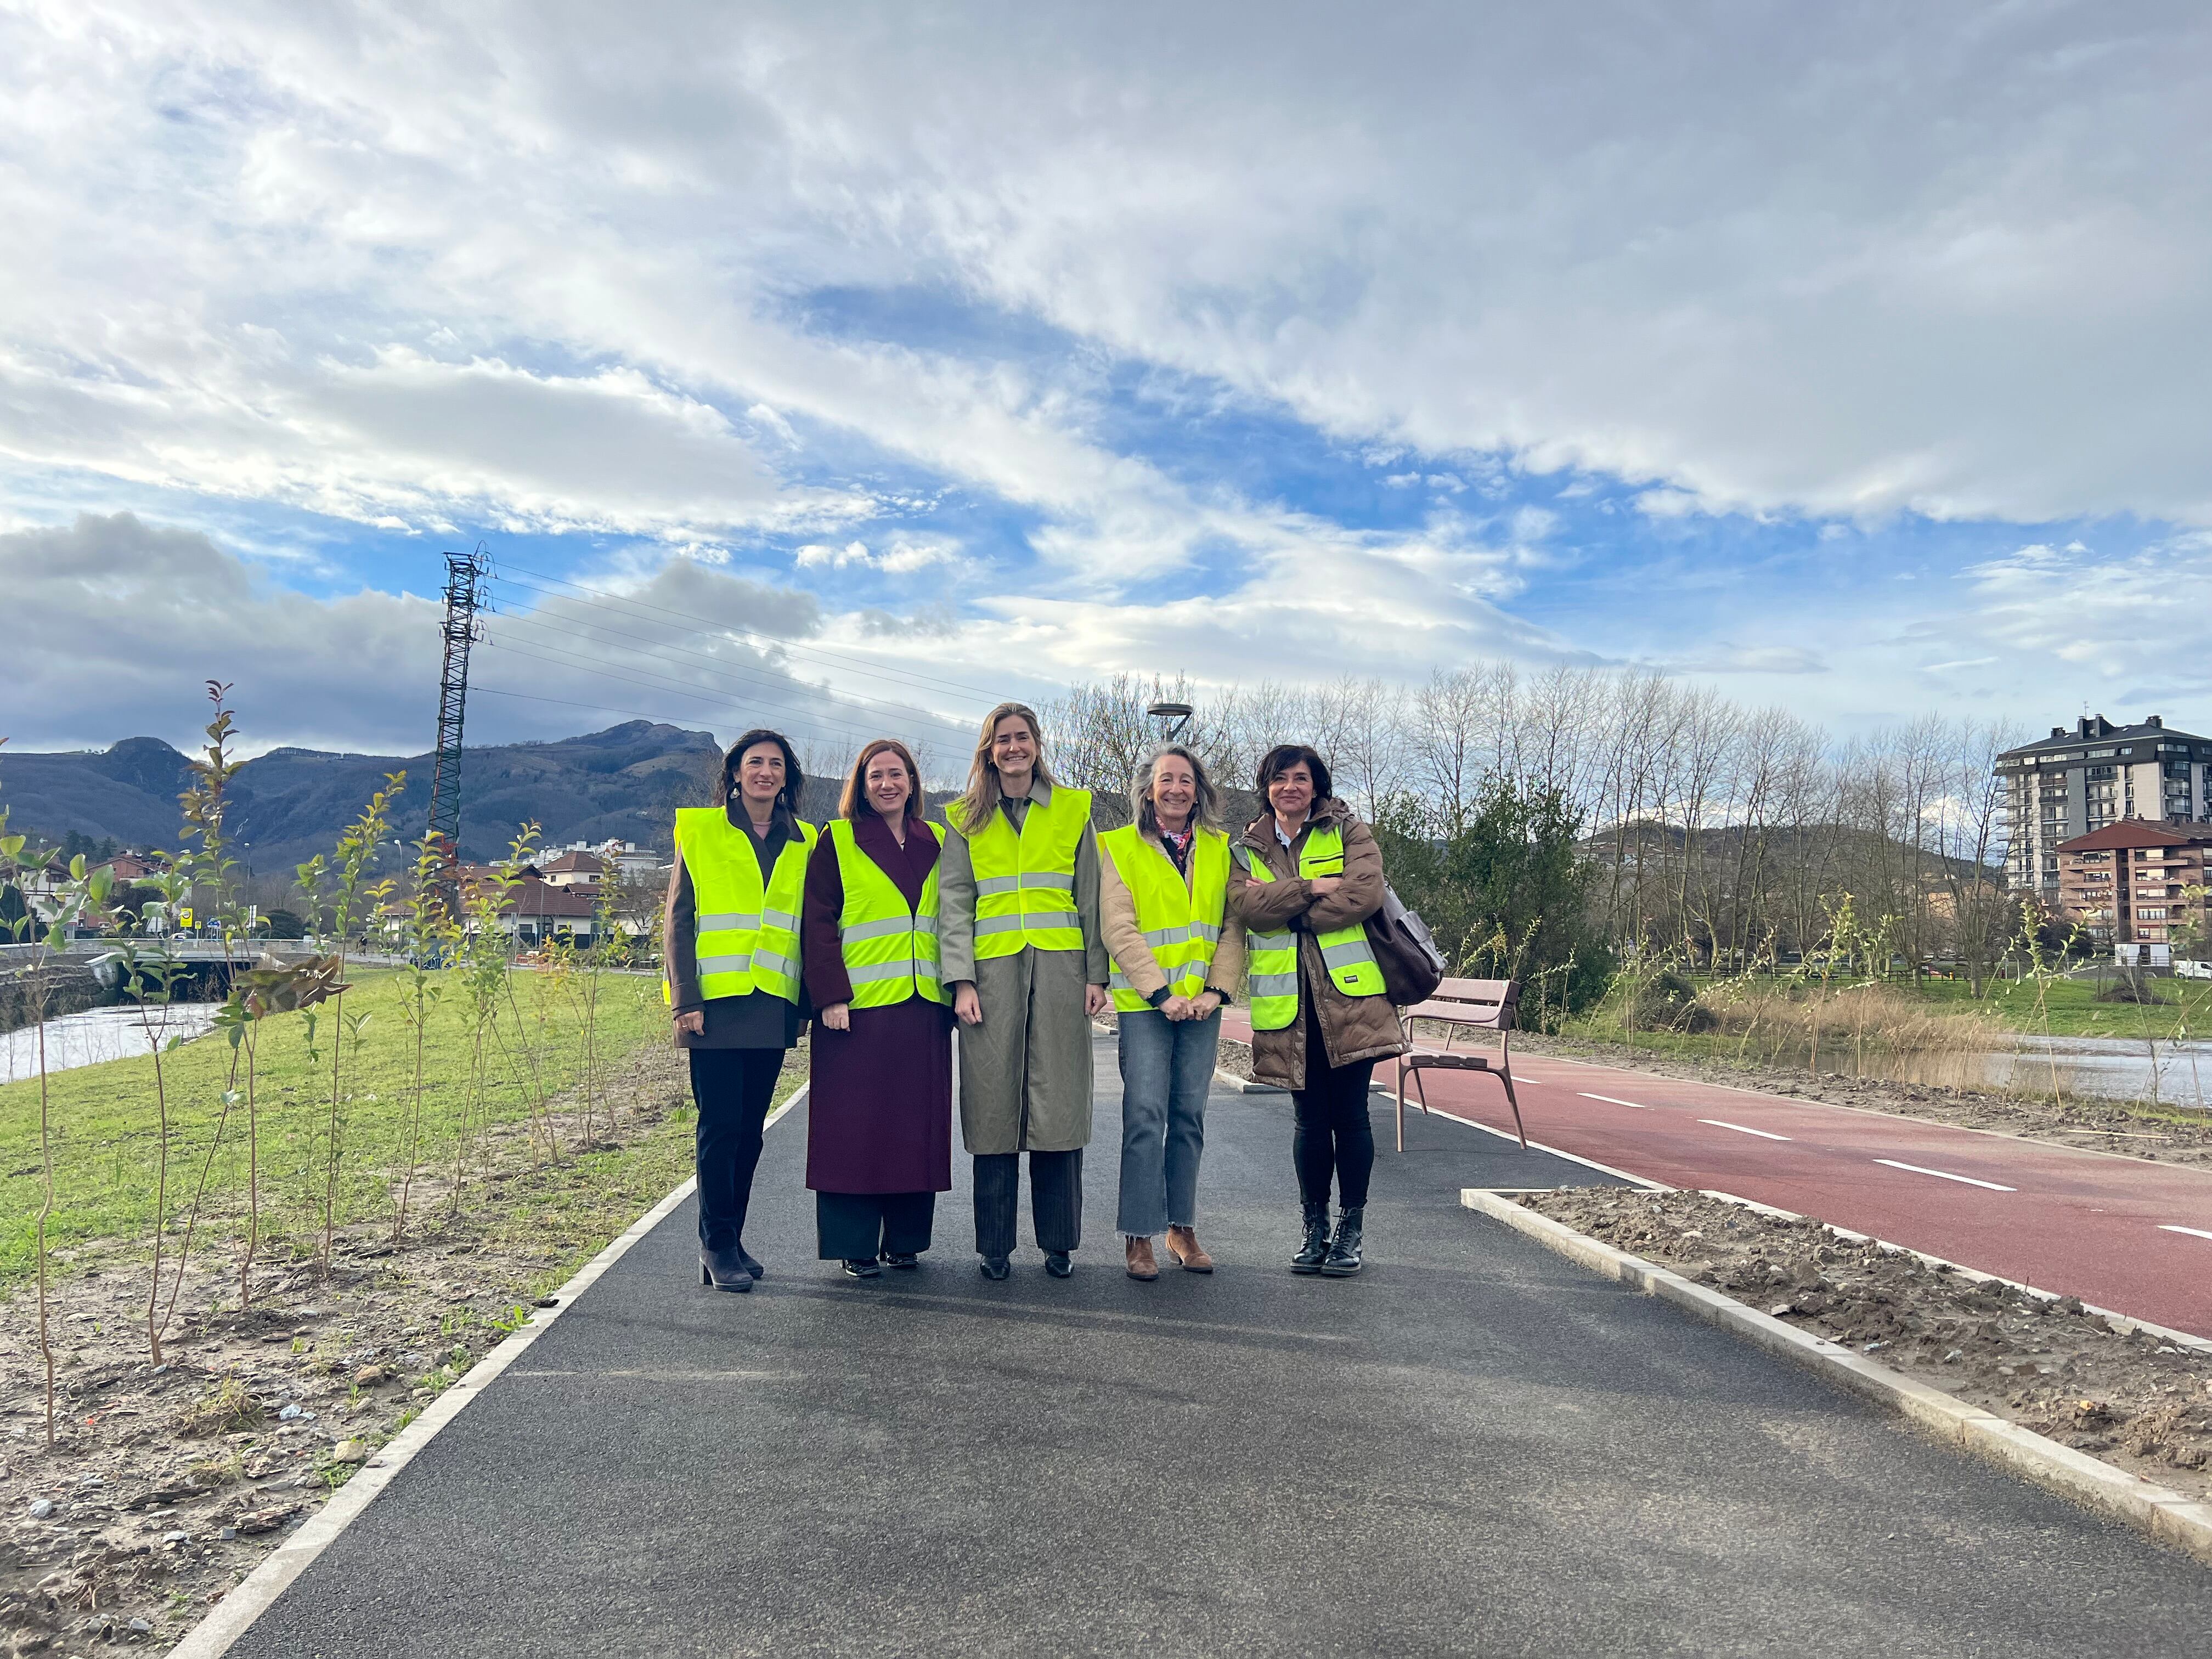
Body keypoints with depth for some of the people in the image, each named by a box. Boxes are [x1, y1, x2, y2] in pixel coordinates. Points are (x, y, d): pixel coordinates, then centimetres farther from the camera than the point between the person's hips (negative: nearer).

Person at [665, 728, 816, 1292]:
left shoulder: (803, 844, 13)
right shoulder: (701, 832, 3)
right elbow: (678, 921, 0)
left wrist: (806, 1001, 8)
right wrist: (686, 997, -9)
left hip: (773, 1006, 4)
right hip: (717, 1002, -3)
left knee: (750, 1128, 9)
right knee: (721, 1124, -4)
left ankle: (730, 1239, 19)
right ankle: (717, 1246, 5)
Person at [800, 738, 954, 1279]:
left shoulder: (935, 846, 15)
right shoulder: (836, 844, 3)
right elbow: (819, 924, -2)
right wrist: (830, 995, -12)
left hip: (924, 1008, 4)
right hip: (859, 1006, -4)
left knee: (917, 1125, 6)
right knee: (854, 1127, -2)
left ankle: (905, 1239, 17)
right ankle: (854, 1245, 8)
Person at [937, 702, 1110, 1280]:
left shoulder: (1073, 811, 11)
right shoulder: (965, 820, 10)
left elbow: (1090, 899, 10)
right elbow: (954, 905, 5)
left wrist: (1096, 973, 3)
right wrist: (962, 980, -6)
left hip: (1059, 968, 0)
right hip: (993, 970, 0)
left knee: (1058, 1103, 0)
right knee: (994, 1104, 0)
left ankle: (1058, 1243, 11)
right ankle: (995, 1246, 10)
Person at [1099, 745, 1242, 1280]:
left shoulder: (1219, 849, 11)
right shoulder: (1121, 849, 0)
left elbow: (1233, 927, 8)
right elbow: (1118, 929, -7)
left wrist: (1217, 990, -5)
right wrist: (1162, 992, -14)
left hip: (1202, 1002, 4)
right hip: (1143, 1002, -3)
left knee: (1189, 1115, 8)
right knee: (1145, 1116, -7)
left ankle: (1183, 1228, 17)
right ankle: (1138, 1236, 1)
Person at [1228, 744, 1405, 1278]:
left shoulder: (1347, 832, 7)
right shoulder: (1248, 848, 14)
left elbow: (1366, 893, -11)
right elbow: (1247, 905, -6)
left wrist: (1284, 907, -9)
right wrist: (1313, 888, -15)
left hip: (1348, 993, -2)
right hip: (1288, 1001, 2)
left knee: (1350, 1114, 1)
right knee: (1309, 1119, 7)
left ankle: (1351, 1230, 13)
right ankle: (1315, 1228, 19)